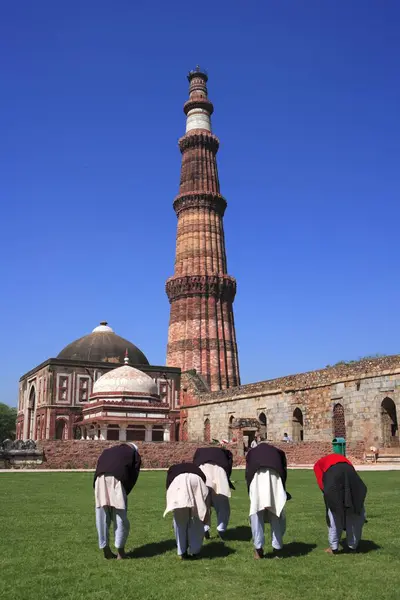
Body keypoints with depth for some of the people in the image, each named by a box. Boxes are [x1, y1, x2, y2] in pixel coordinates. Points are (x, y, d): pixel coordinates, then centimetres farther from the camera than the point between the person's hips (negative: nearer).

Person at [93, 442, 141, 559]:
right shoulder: (135, 455, 25)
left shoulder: (107, 451, 35)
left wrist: (96, 489, 18)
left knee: (102, 518, 12)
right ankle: (120, 551, 11)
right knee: (120, 518, 8)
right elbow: (132, 477, 14)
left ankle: (106, 550, 18)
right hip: (117, 479, -3)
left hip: (100, 479, 3)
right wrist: (125, 493, 15)